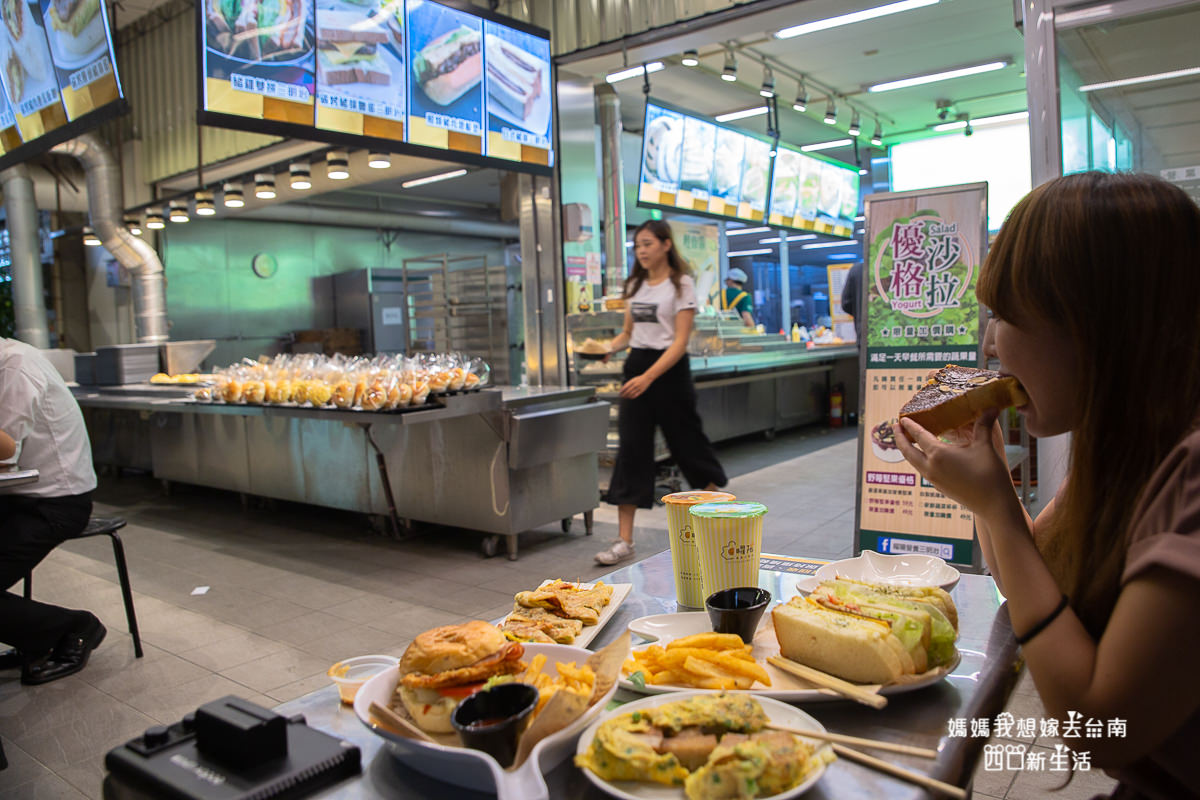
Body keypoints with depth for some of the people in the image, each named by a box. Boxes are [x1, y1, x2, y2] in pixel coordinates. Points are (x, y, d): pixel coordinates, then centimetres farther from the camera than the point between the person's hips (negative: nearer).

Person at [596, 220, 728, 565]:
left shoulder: (681, 285, -6)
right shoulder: (635, 286, 12)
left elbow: (680, 341, -14)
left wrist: (648, 377, -25)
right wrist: (607, 347, -4)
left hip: (670, 371, -5)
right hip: (637, 369, 5)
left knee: (688, 444, 5)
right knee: (631, 450, 0)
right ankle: (624, 540, 2)